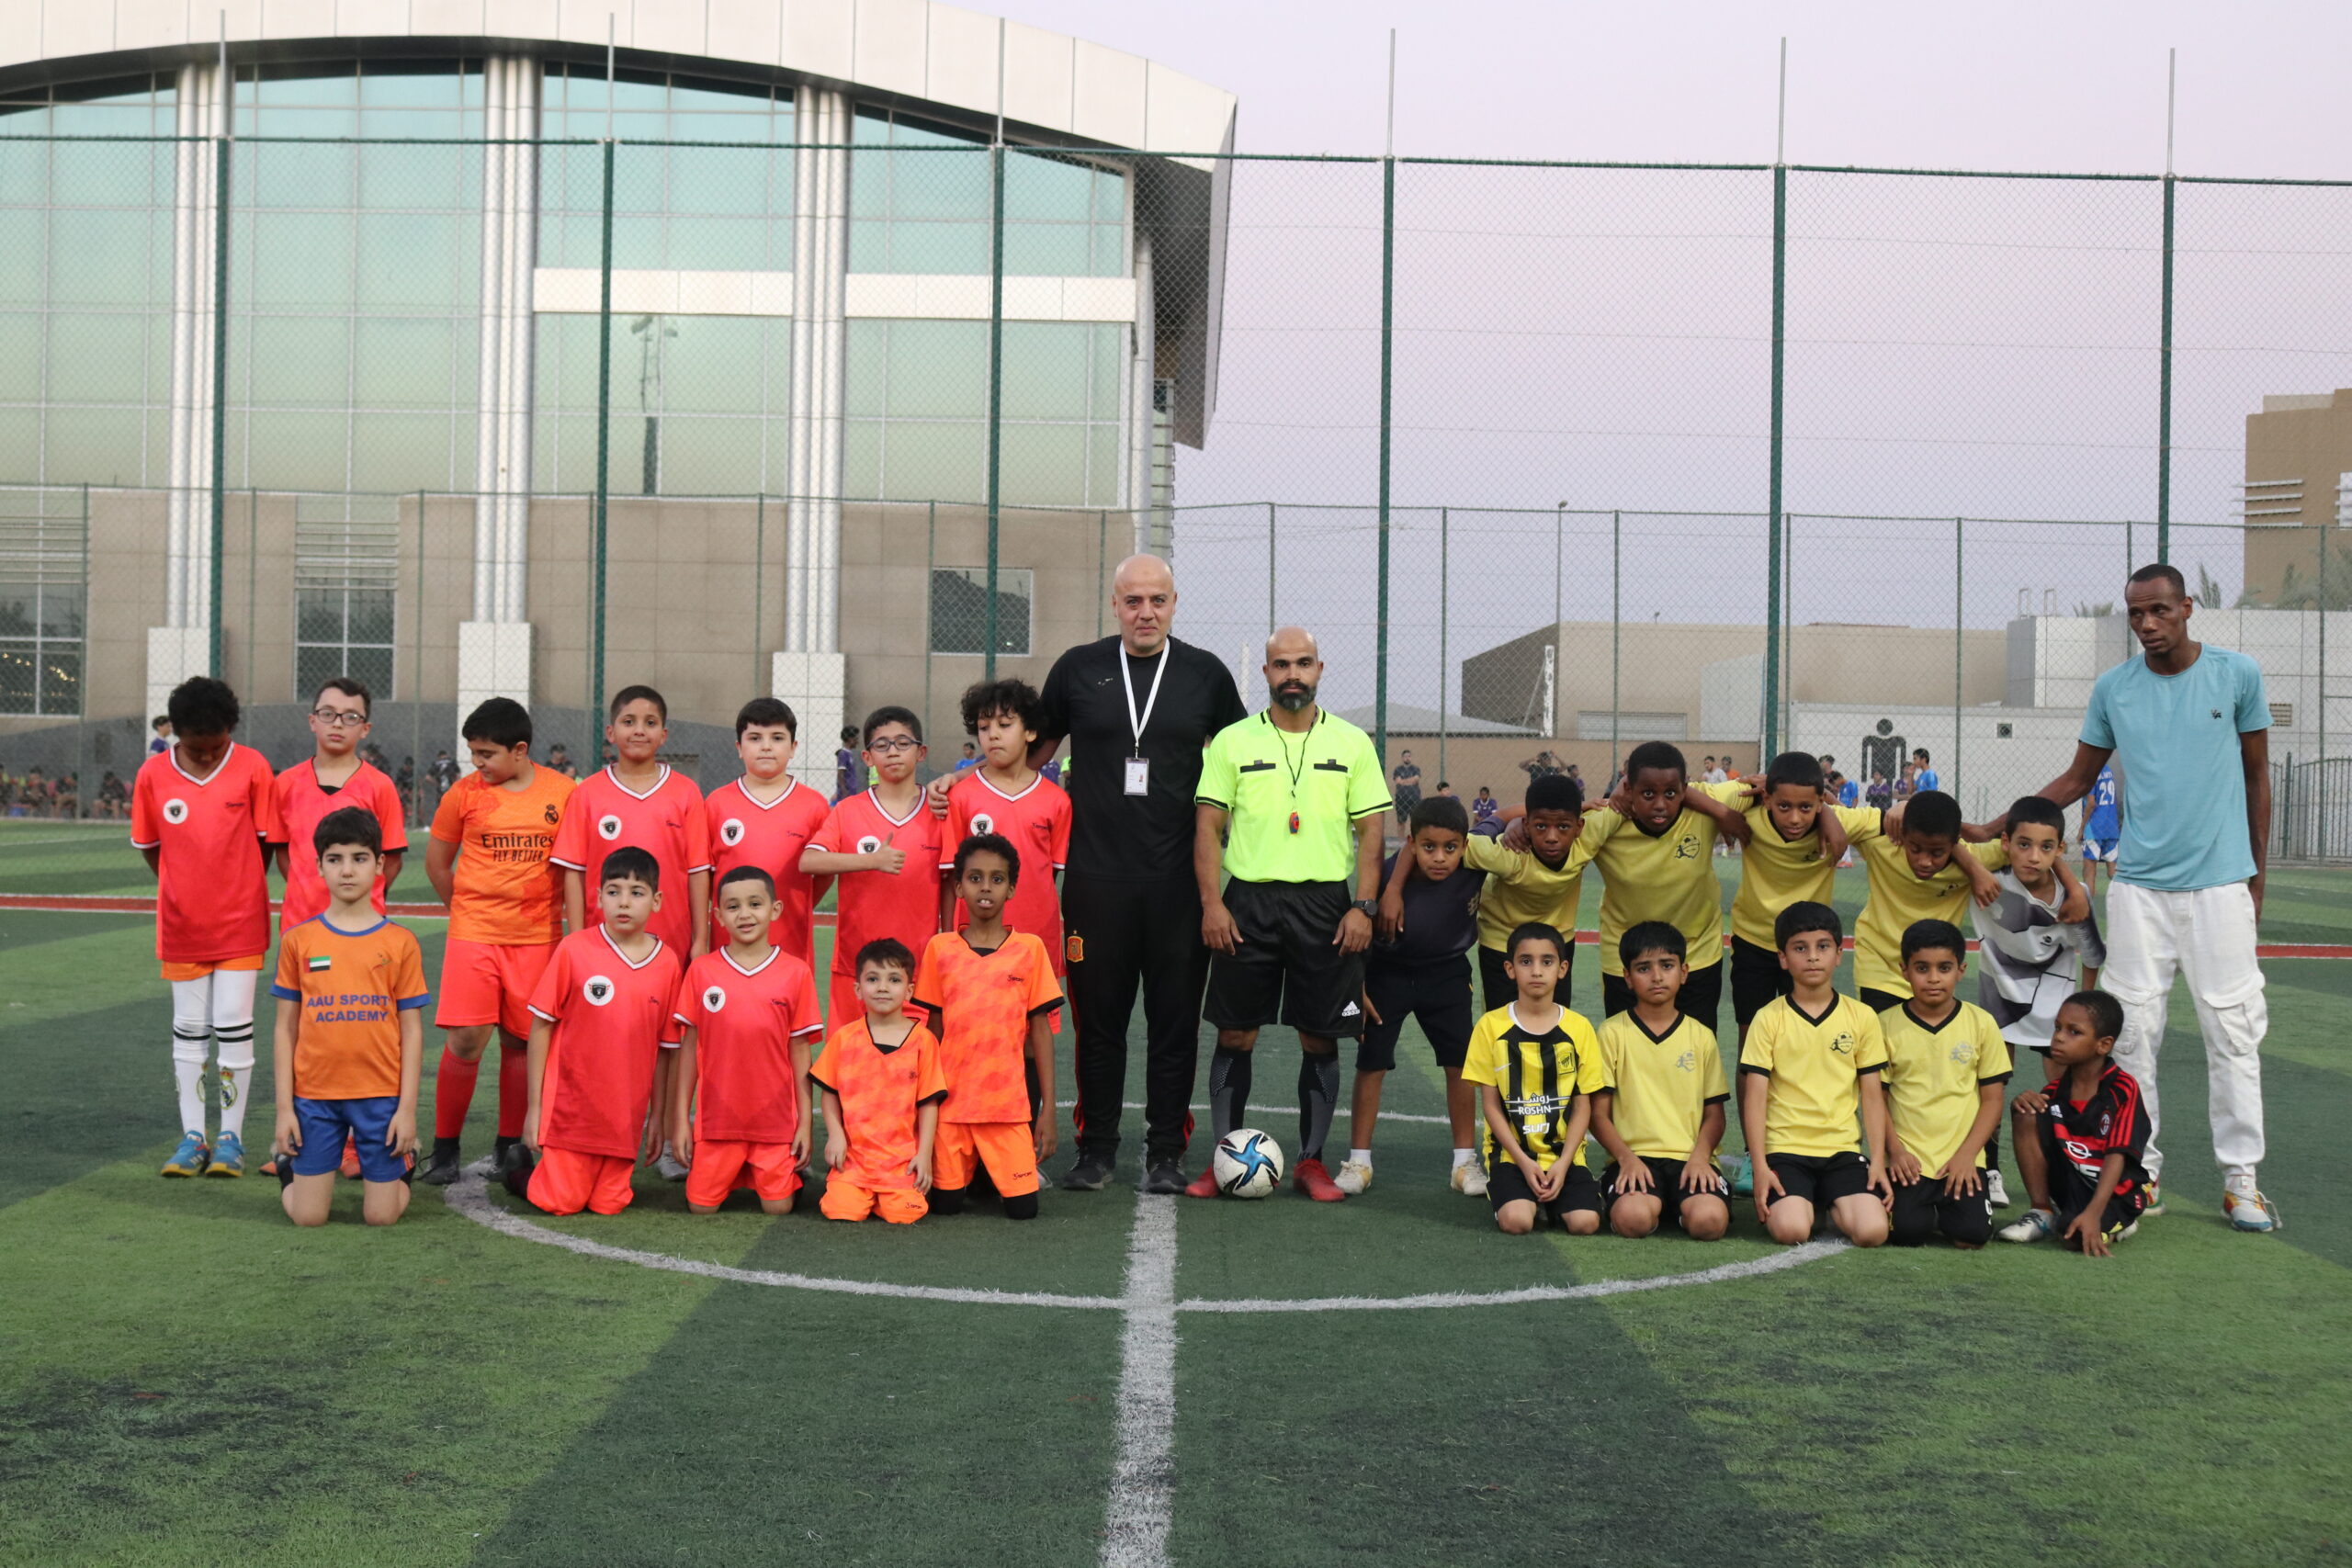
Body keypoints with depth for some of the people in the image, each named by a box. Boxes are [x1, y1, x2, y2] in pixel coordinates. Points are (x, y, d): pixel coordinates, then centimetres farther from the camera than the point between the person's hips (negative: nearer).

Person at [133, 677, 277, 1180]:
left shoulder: (251, 767, -8)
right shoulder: (152, 774, -4)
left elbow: (264, 842, 0)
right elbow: (149, 846, 7)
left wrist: (240, 890, 3)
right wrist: (185, 890, 7)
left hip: (240, 923, -2)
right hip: (181, 925, 2)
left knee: (234, 1026, 0)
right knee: (189, 1029, 8)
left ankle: (230, 1137, 8)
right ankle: (192, 1136, 15)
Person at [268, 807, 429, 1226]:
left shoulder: (400, 942, 0)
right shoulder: (299, 940, 2)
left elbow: (412, 1031, 1)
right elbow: (285, 1029, 5)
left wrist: (407, 1107, -4)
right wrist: (284, 1107, 0)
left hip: (381, 1096, -1)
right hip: (315, 1096, 1)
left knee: (381, 1216, 2)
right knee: (308, 1217, 1)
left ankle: (403, 1166, 34)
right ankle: (289, 1167, 34)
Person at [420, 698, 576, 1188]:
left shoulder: (563, 793, 0)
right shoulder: (466, 792, 0)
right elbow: (436, 858, 13)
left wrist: (573, 924, 5)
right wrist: (463, 908, 12)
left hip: (537, 937, 1)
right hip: (473, 933, 0)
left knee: (521, 1041, 5)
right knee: (464, 1039, -8)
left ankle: (509, 1146, 19)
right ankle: (444, 1148, 5)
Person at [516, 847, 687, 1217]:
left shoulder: (668, 963, -1)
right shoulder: (574, 949, -8)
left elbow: (665, 1047, 6)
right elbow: (541, 1026, -3)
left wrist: (658, 1117, 8)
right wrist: (534, 1107, -4)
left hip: (625, 1115, 3)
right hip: (571, 1110, -3)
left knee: (609, 1205, 4)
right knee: (561, 1203, -3)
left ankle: (546, 1170, 31)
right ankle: (524, 1174, 27)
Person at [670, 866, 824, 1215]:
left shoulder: (796, 972, -2)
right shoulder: (701, 971, -1)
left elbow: (800, 1052, 2)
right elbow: (689, 1048, 3)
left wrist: (805, 1121, 0)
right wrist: (680, 1118, 2)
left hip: (776, 1118, -1)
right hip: (716, 1118, 1)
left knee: (778, 1207, -3)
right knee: (702, 1206, 0)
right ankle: (735, 1175, 30)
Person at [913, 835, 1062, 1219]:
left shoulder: (1029, 948, 1)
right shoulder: (940, 948, 2)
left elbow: (1040, 1029, 3)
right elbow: (933, 1029, 8)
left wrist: (1048, 1108, 0)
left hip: (1010, 1102, 0)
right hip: (952, 1100, 1)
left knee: (1023, 1207, -5)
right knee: (946, 1204, -1)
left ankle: (993, 1171, 26)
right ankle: (970, 1170, 30)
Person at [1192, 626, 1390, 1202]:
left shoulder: (1352, 743, 7)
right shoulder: (1233, 741, 5)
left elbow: (1370, 831, 5)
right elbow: (1208, 827, 3)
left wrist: (1363, 906, -5)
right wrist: (1212, 903, -7)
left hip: (1326, 901, 0)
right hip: (1248, 900, 0)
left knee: (1321, 1038, 3)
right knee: (1235, 1034, 2)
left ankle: (1311, 1160, 14)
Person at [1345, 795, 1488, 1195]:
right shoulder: (1389, 874, -30)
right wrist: (1356, 989, -11)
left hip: (1447, 974, 2)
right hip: (1388, 973, -2)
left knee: (1460, 1064, 2)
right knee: (1371, 1065, 0)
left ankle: (1463, 1162, 15)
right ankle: (1358, 1160, 12)